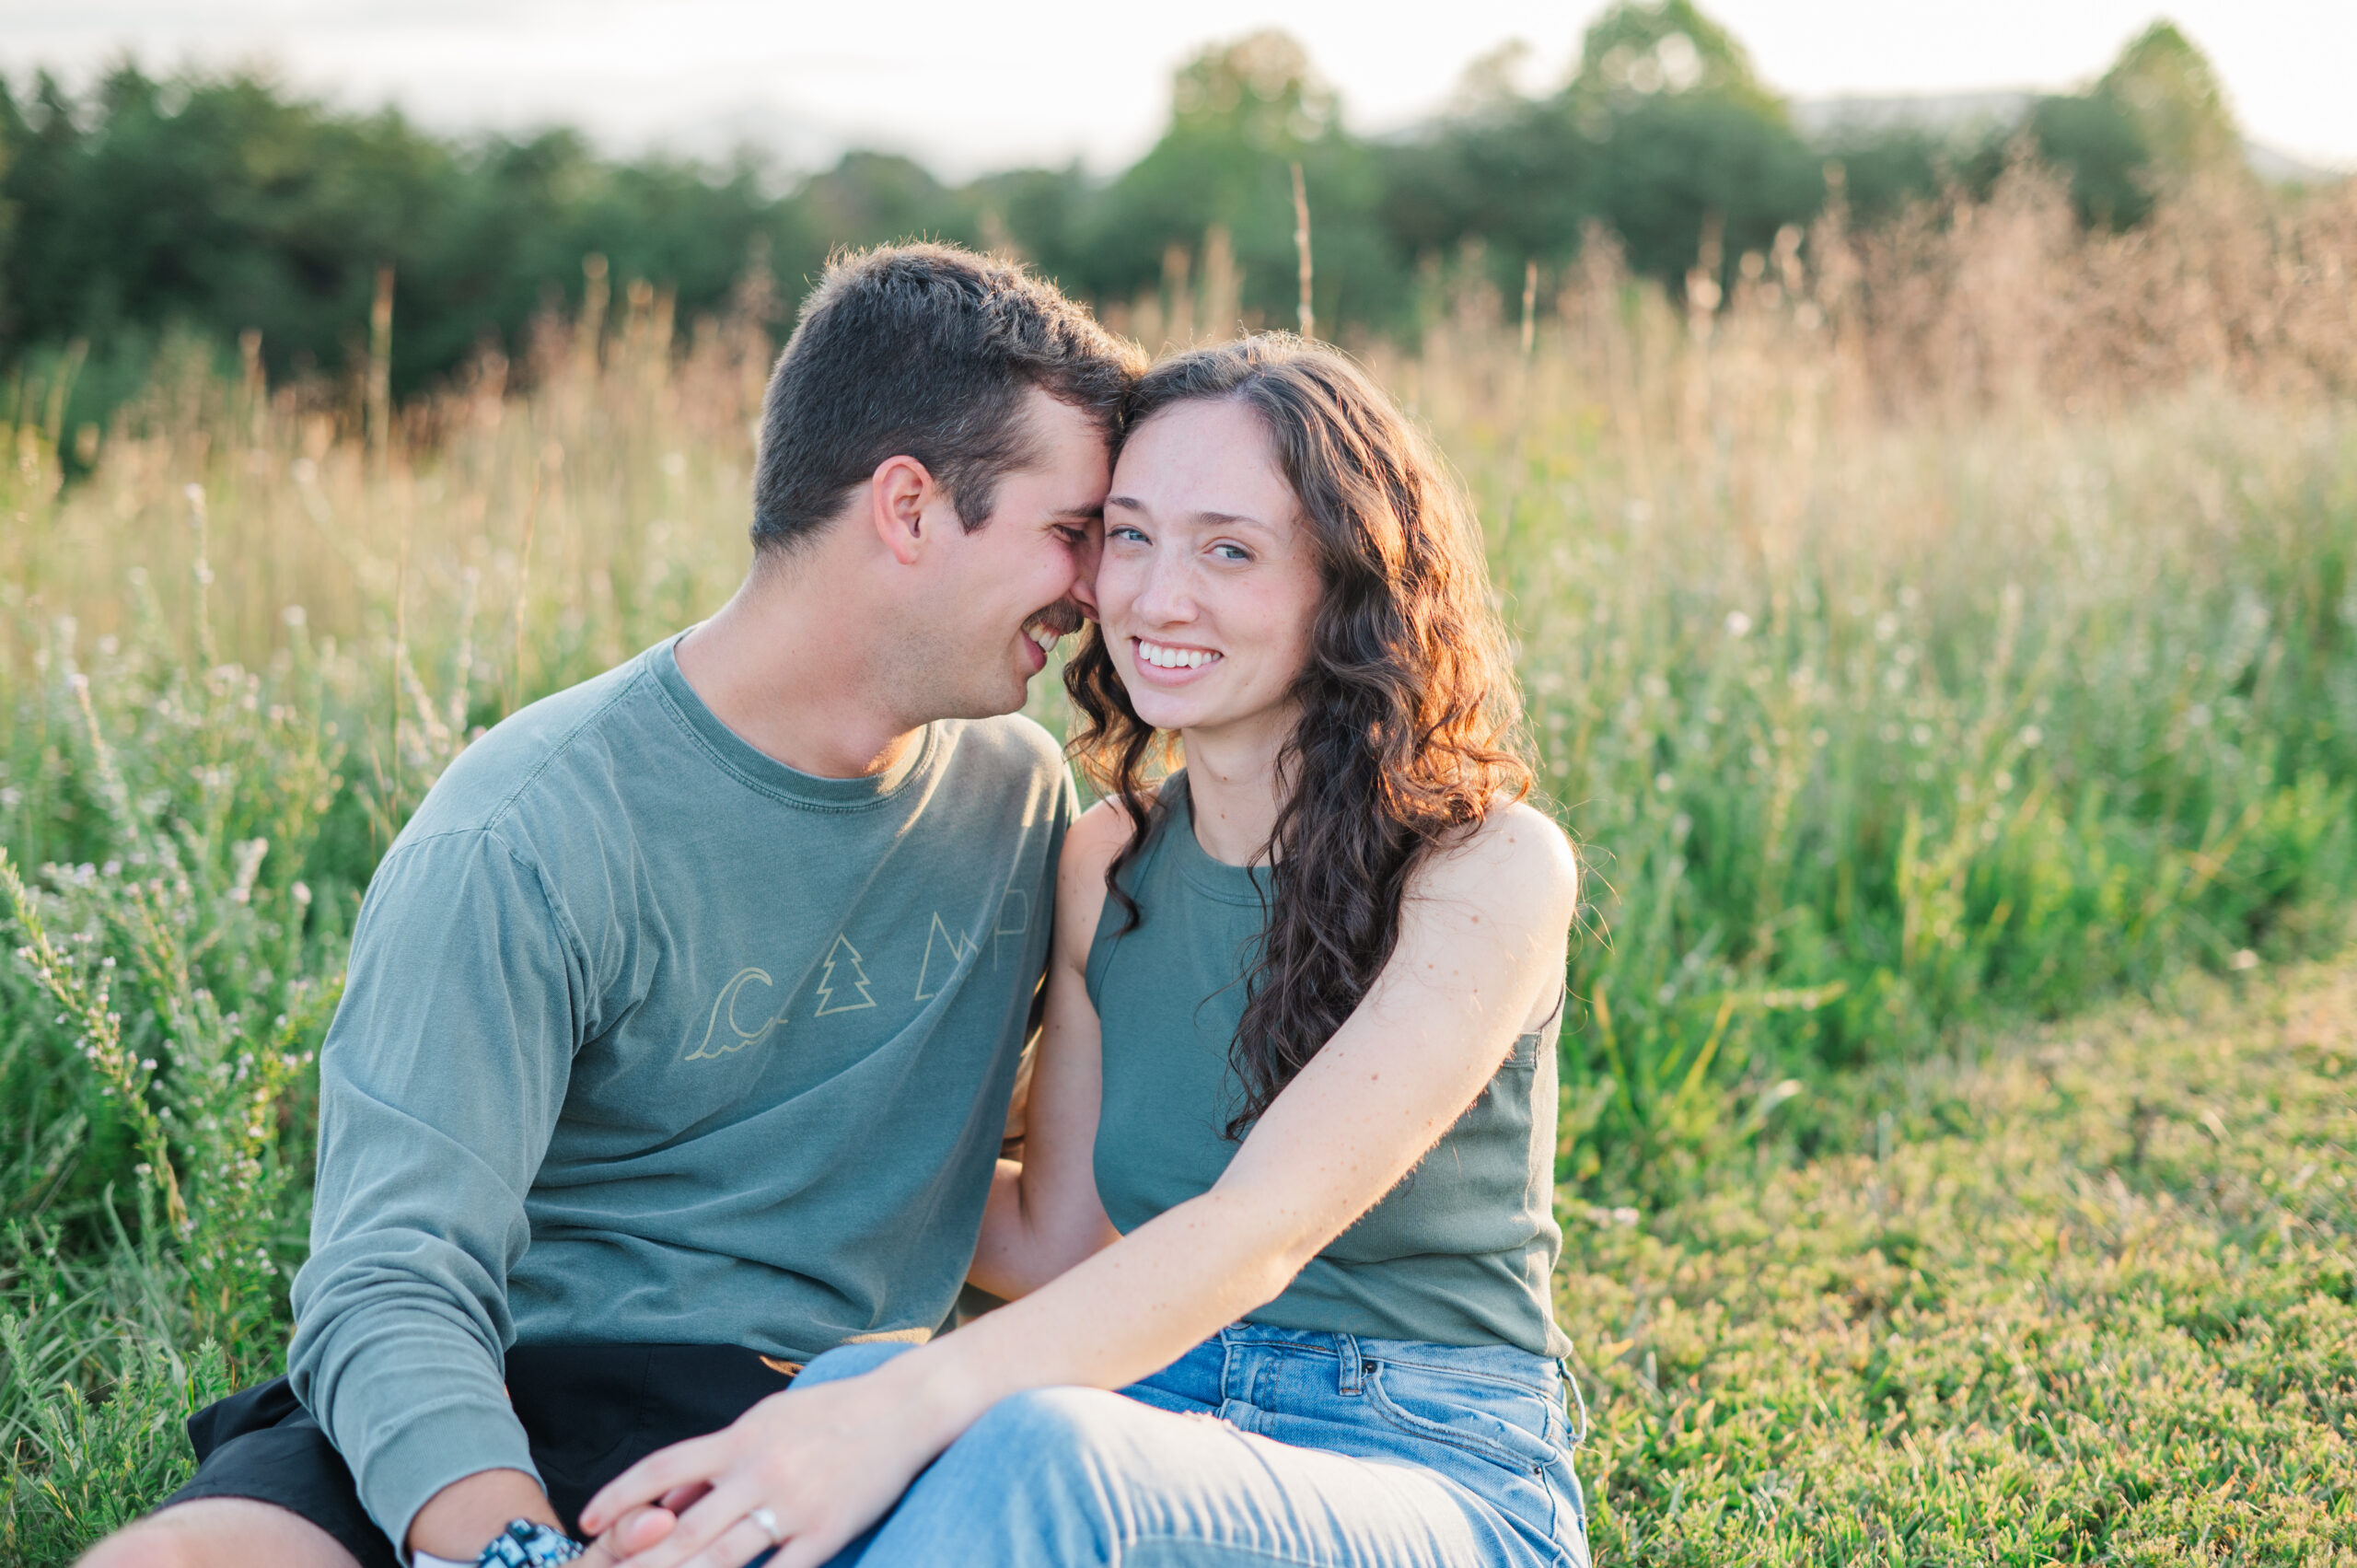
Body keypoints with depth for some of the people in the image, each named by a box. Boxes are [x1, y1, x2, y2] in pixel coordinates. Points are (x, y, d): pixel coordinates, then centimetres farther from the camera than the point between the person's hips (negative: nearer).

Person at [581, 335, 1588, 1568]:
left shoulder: (1491, 868, -13)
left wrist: (911, 1406, -39)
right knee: (852, 1381, -29)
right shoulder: (1105, 867, 5)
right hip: (1173, 1427, 4)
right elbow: (1054, 1243, 12)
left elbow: (1261, 1230, -26)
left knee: (1037, 1448, -35)